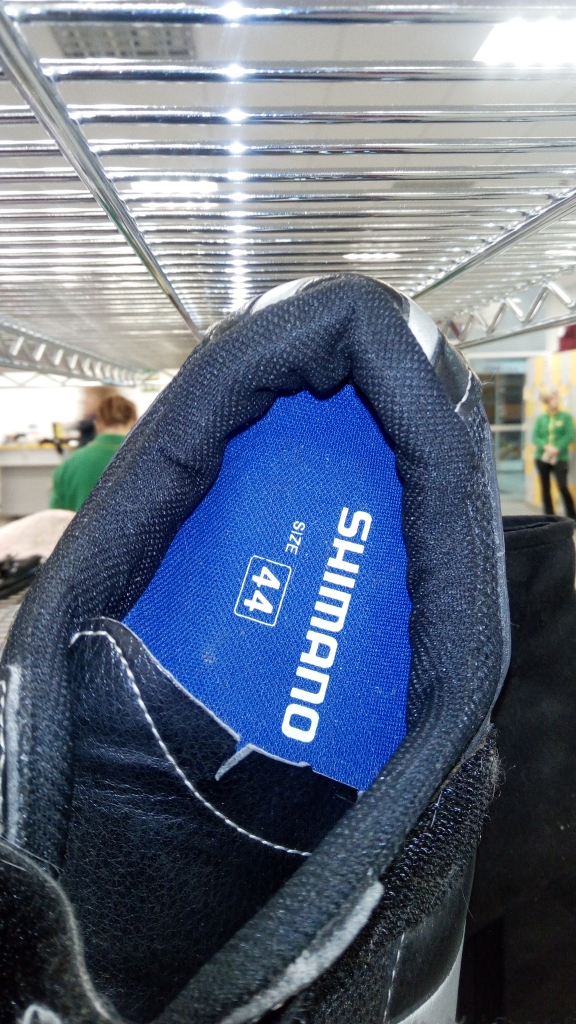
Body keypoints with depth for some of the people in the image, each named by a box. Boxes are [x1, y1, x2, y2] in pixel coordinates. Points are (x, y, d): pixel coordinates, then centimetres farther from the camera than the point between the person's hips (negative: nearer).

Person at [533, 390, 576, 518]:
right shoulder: (540, 418, 7)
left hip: (560, 458, -3)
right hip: (542, 458, 3)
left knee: (563, 487, -13)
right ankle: (549, 516, 17)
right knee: (545, 488, 7)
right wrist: (546, 447, -14)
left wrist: (557, 449, -16)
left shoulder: (566, 417, 2)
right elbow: (535, 437, 3)